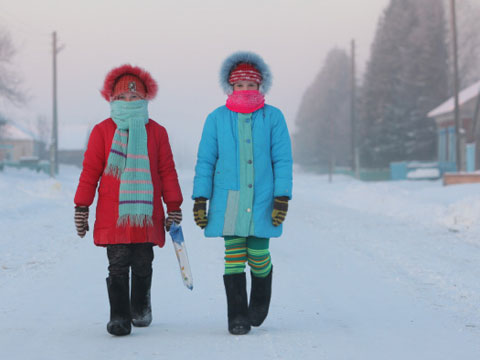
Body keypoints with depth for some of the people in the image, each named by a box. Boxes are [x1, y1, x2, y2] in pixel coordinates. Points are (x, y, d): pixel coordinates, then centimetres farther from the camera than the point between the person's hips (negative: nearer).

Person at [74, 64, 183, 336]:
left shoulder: (156, 132, 7)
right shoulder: (102, 131, 3)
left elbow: (167, 171, 9)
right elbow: (90, 171, 4)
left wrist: (174, 207, 8)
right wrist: (82, 207, 2)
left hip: (147, 214, 2)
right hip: (112, 216, -2)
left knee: (143, 266, 10)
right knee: (118, 266, -5)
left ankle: (141, 310, 30)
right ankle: (119, 317, -1)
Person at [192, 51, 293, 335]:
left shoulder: (273, 117, 4)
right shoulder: (217, 119, 6)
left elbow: (282, 160, 3)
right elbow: (205, 161, 8)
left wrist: (282, 198, -4)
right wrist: (200, 199, 3)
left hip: (262, 200, -1)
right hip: (227, 200, 1)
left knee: (258, 256, 0)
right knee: (234, 257, -4)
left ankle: (259, 306, 28)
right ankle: (237, 317, 4)